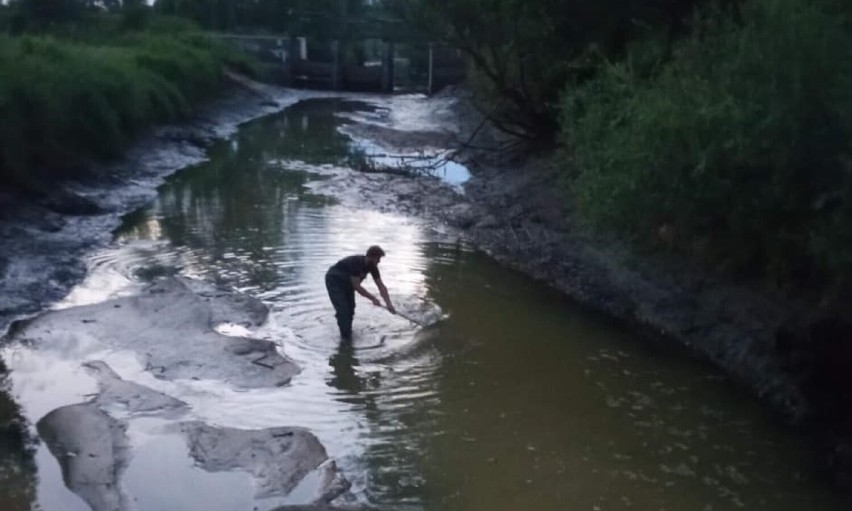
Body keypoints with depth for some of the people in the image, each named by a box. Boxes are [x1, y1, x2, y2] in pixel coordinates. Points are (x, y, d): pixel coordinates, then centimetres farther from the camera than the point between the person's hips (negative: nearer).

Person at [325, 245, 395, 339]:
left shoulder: (372, 266, -14)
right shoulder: (355, 263, -36)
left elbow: (381, 286, -11)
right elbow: (357, 287, -35)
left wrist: (389, 303, -20)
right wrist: (373, 299, -31)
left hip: (346, 282, 8)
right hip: (334, 281, -8)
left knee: (350, 309, 9)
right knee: (342, 310, -15)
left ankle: (347, 332, 25)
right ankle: (346, 338, -9)